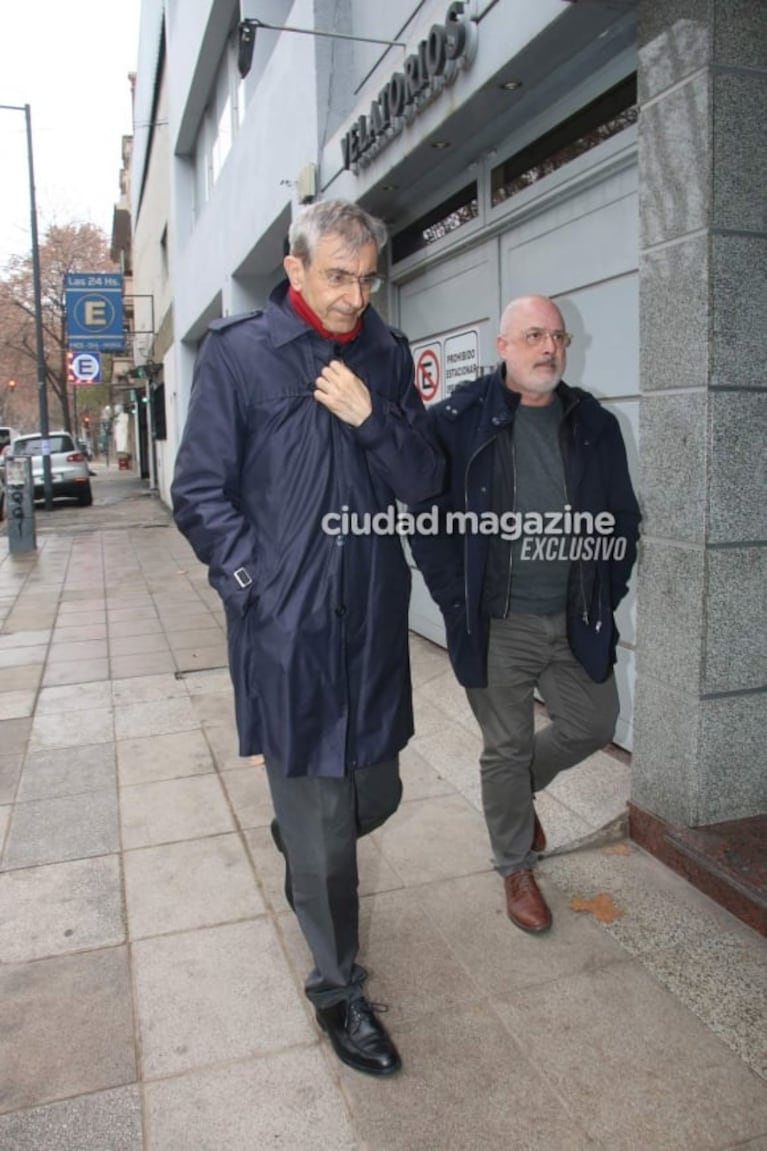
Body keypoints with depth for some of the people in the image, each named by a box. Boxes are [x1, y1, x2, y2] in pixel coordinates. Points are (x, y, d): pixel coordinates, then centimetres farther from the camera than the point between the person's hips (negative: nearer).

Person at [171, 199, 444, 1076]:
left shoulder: (386, 355, 7)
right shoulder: (236, 353, -4)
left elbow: (424, 483, 4)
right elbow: (199, 492, -4)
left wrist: (371, 419, -12)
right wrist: (255, 583, -11)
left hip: (373, 624, 5)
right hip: (285, 630, -4)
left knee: (375, 794, 18)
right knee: (321, 825, 6)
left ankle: (298, 839, 53)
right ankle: (337, 990, 29)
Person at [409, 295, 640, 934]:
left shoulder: (595, 424, 5)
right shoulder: (458, 420, -7)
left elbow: (623, 519, 11)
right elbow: (426, 518, -6)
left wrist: (605, 597, 4)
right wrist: (457, 602, -9)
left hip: (576, 623, 4)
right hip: (497, 626, -4)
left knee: (594, 724, 16)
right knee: (507, 749, 9)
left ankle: (521, 786, 46)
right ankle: (517, 868, 32)